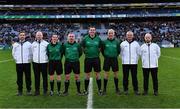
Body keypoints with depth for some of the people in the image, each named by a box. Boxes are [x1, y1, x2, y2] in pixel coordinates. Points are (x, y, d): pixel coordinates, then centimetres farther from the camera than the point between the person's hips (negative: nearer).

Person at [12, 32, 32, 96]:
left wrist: (29, 59, -3)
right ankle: (19, 90, 15)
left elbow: (31, 53, 6)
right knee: (19, 78, 5)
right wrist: (16, 59, 5)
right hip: (18, 63, 2)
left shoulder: (28, 44, 3)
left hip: (27, 63, -1)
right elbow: (13, 53, 16)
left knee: (28, 77, 2)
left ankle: (29, 90, 12)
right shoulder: (15, 44, 8)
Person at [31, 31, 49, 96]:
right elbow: (32, 52, 18)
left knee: (44, 76, 2)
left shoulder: (46, 43, 2)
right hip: (35, 62, 2)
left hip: (44, 62, -2)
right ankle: (37, 90, 15)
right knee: (36, 77, 7)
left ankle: (45, 90, 11)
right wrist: (33, 58, 10)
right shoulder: (33, 44, 11)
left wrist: (47, 59, -1)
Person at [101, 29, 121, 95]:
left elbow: (119, 51, 12)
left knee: (116, 74, 7)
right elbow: (102, 50, 10)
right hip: (107, 60, -1)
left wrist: (115, 56, 8)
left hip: (114, 60, 1)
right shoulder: (105, 42, -1)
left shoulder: (117, 42, 2)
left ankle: (117, 89, 20)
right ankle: (104, 89, 11)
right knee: (106, 74, 1)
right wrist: (105, 56, 8)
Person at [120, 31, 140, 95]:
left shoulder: (136, 43, 6)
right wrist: (123, 59, 6)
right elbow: (121, 53, 10)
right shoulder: (123, 44, 4)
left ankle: (136, 90, 10)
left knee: (134, 77, 2)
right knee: (125, 77, 4)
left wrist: (136, 59, 7)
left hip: (134, 63, 0)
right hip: (125, 63, 0)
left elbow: (138, 53, 12)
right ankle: (125, 90, 13)